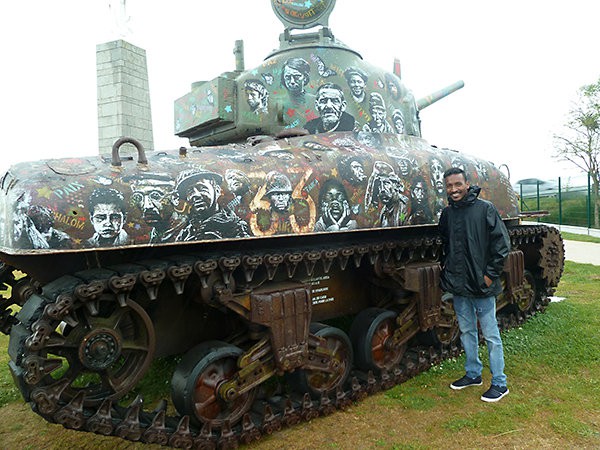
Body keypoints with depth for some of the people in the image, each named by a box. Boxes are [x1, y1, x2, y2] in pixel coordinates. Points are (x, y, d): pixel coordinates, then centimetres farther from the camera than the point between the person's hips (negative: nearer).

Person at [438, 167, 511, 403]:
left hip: (481, 285, -5)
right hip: (457, 285, 6)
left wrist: (490, 274, -12)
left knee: (490, 334, 4)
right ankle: (473, 374, 33)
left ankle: (499, 383, 18)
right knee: (466, 331, 17)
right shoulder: (447, 213, 6)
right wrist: (445, 267, 11)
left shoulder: (485, 208, -9)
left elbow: (502, 243, -9)